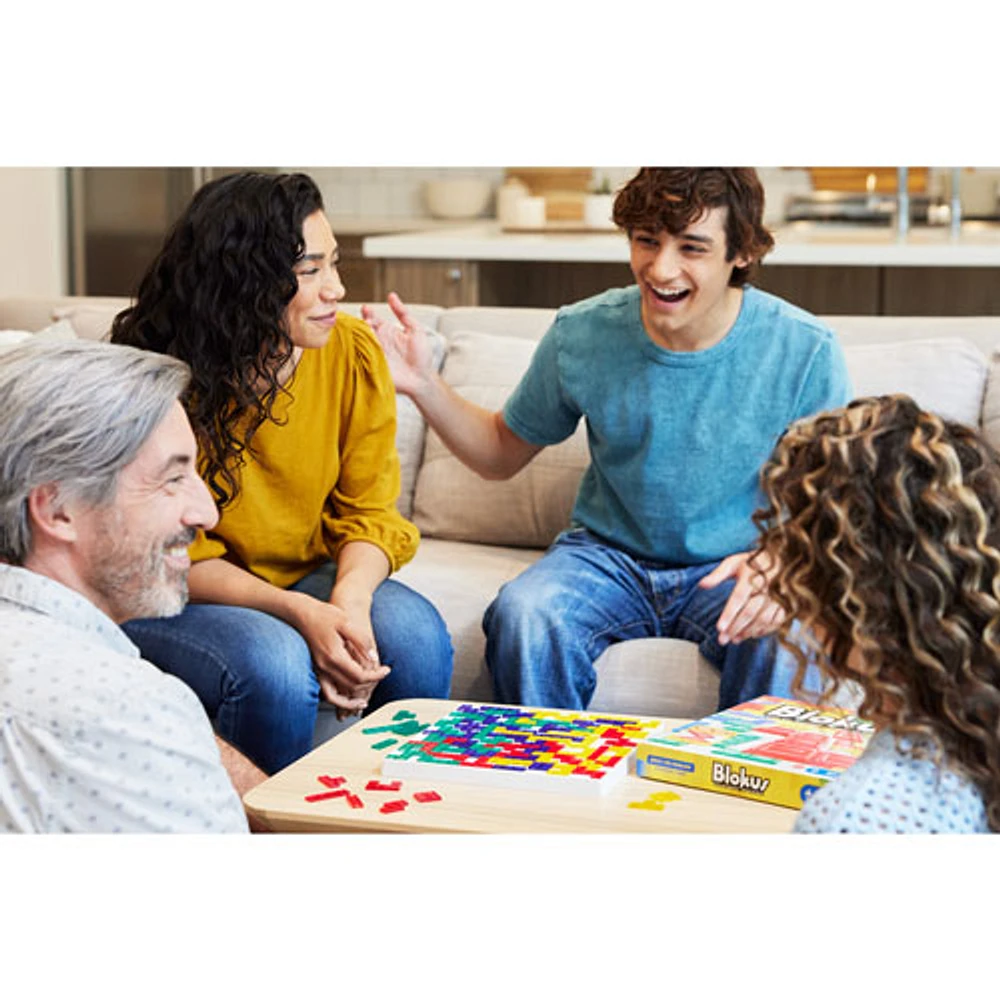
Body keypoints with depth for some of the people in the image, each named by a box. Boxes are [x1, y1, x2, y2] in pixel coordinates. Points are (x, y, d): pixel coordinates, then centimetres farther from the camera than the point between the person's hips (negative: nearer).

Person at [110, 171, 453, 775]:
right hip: (173, 599, -4)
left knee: (415, 633, -23)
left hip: (306, 576, 4)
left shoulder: (354, 355, -9)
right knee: (273, 665, -33)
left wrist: (350, 601, -27)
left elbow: (369, 513, -4)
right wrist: (301, 613, -31)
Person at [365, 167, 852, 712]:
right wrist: (424, 386, -8)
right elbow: (502, 453, 10)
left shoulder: (805, 351, -11)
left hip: (730, 570, -1)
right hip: (609, 557, 2)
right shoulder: (581, 334, -6)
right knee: (523, 614, -30)